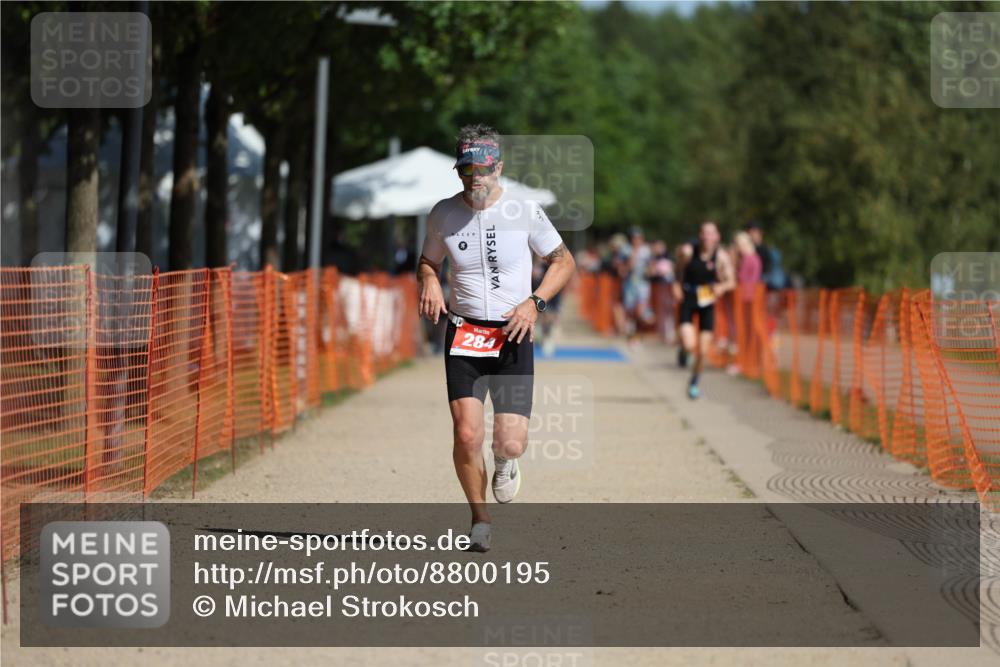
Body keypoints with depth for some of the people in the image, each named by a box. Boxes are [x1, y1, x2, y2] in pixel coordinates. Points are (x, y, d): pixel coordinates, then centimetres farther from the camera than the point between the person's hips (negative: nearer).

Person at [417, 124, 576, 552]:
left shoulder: (525, 212, -5)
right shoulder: (443, 214, 1)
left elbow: (564, 263, 6)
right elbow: (427, 261, 19)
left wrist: (534, 302, -9)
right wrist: (429, 281, -4)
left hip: (513, 336, -1)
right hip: (463, 335, 1)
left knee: (511, 443, -10)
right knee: (467, 435, -15)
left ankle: (505, 462, 31)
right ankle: (480, 520, 9)